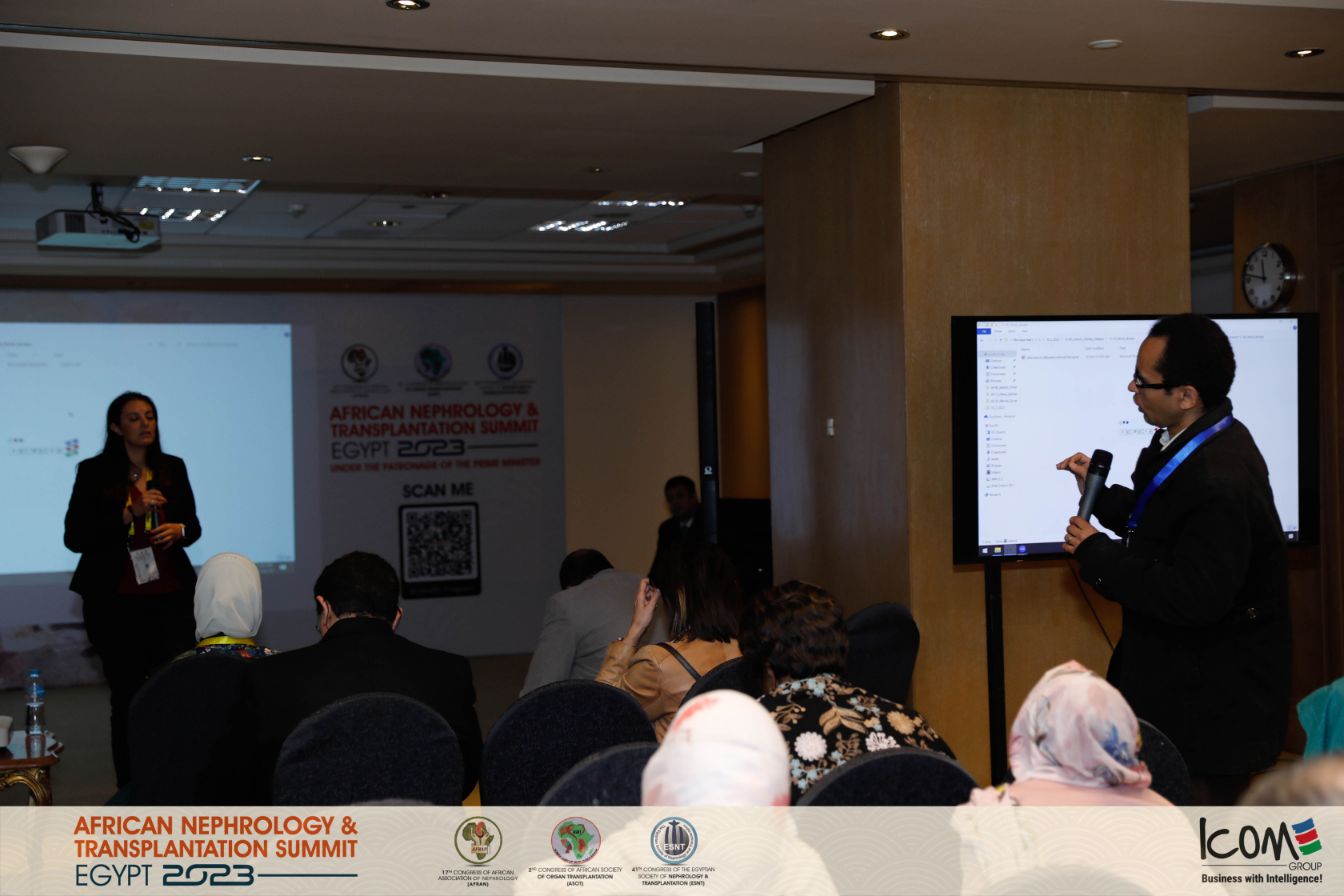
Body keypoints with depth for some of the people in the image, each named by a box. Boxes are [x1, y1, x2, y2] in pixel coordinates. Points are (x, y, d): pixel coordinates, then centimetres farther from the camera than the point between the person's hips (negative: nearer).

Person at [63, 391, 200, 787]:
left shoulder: (173, 468, 8)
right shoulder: (94, 472, -1)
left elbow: (193, 525, 17)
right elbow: (74, 537, -7)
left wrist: (179, 530, -7)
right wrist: (129, 514, -17)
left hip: (171, 597, 2)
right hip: (115, 603, -2)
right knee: (127, 698, 2)